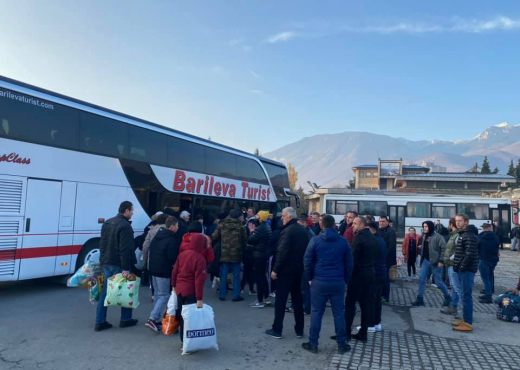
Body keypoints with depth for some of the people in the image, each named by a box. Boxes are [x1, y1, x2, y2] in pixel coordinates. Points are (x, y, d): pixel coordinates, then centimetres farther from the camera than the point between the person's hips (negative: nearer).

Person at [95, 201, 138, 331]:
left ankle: (100, 322, 13)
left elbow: (102, 243, 17)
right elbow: (125, 249, -22)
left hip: (107, 263, 8)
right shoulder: (125, 226, -17)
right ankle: (125, 320, 16)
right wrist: (126, 268, -22)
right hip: (119, 264, -8)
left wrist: (103, 260, 22)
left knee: (105, 292, 11)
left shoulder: (107, 223, 12)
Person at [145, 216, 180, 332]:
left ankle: (157, 319, 20)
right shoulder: (172, 240, -19)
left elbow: (151, 252, 17)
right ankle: (153, 319, -11)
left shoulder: (157, 237, 10)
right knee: (164, 295, -2)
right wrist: (175, 266, -1)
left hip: (154, 269, 9)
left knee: (158, 294, 16)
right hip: (164, 272, -9)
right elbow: (173, 258, -20)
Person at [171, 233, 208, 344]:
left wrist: (174, 286, 22)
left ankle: (183, 339, 32)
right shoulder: (200, 258, -18)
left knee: (181, 315, 18)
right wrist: (199, 298, -17)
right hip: (191, 292, -7)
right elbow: (199, 280, -20)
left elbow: (174, 271, 9)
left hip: (179, 289, 7)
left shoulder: (182, 254, 3)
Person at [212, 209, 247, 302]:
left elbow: (214, 238, -1)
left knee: (223, 275, 9)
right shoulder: (240, 226, -4)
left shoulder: (222, 225, 0)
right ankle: (236, 296, 10)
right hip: (236, 254, -2)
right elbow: (245, 240, -1)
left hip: (224, 254, 2)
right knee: (236, 276, 7)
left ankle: (222, 295, 14)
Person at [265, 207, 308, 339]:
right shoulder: (303, 230, 9)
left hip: (286, 270, -8)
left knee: (280, 300, 1)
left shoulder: (287, 230, -17)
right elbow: (306, 249, 15)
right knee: (297, 299, 14)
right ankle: (299, 330, 19)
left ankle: (277, 330, 8)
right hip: (298, 269, 8)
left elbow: (282, 252, -23)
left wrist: (275, 269, -17)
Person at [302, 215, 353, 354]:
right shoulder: (343, 241, 2)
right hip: (338, 282, 2)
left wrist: (309, 278, 7)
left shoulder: (315, 240, -5)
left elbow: (308, 261, -4)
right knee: (338, 313, 10)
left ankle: (313, 344, 13)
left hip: (319, 281, -2)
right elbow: (349, 263, 5)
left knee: (316, 313, 6)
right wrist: (346, 279, 14)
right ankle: (342, 344, 18)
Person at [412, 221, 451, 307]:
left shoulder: (438, 237, -12)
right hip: (425, 261, 7)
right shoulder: (425, 237, 11)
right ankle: (420, 299, 8)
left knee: (438, 281, 3)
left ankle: (447, 297, 26)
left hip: (435, 262, -7)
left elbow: (444, 248, -16)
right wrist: (422, 259, 17)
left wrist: (441, 261, -20)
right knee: (421, 280, 2)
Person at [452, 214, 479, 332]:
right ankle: (465, 319, 24)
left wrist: (462, 267, -19)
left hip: (467, 270, -10)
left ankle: (468, 323, -1)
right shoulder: (462, 234, 17)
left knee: (466, 296, -6)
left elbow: (470, 254, -23)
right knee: (464, 295, 15)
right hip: (463, 269, 10)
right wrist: (457, 265, 14)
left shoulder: (469, 235, -16)